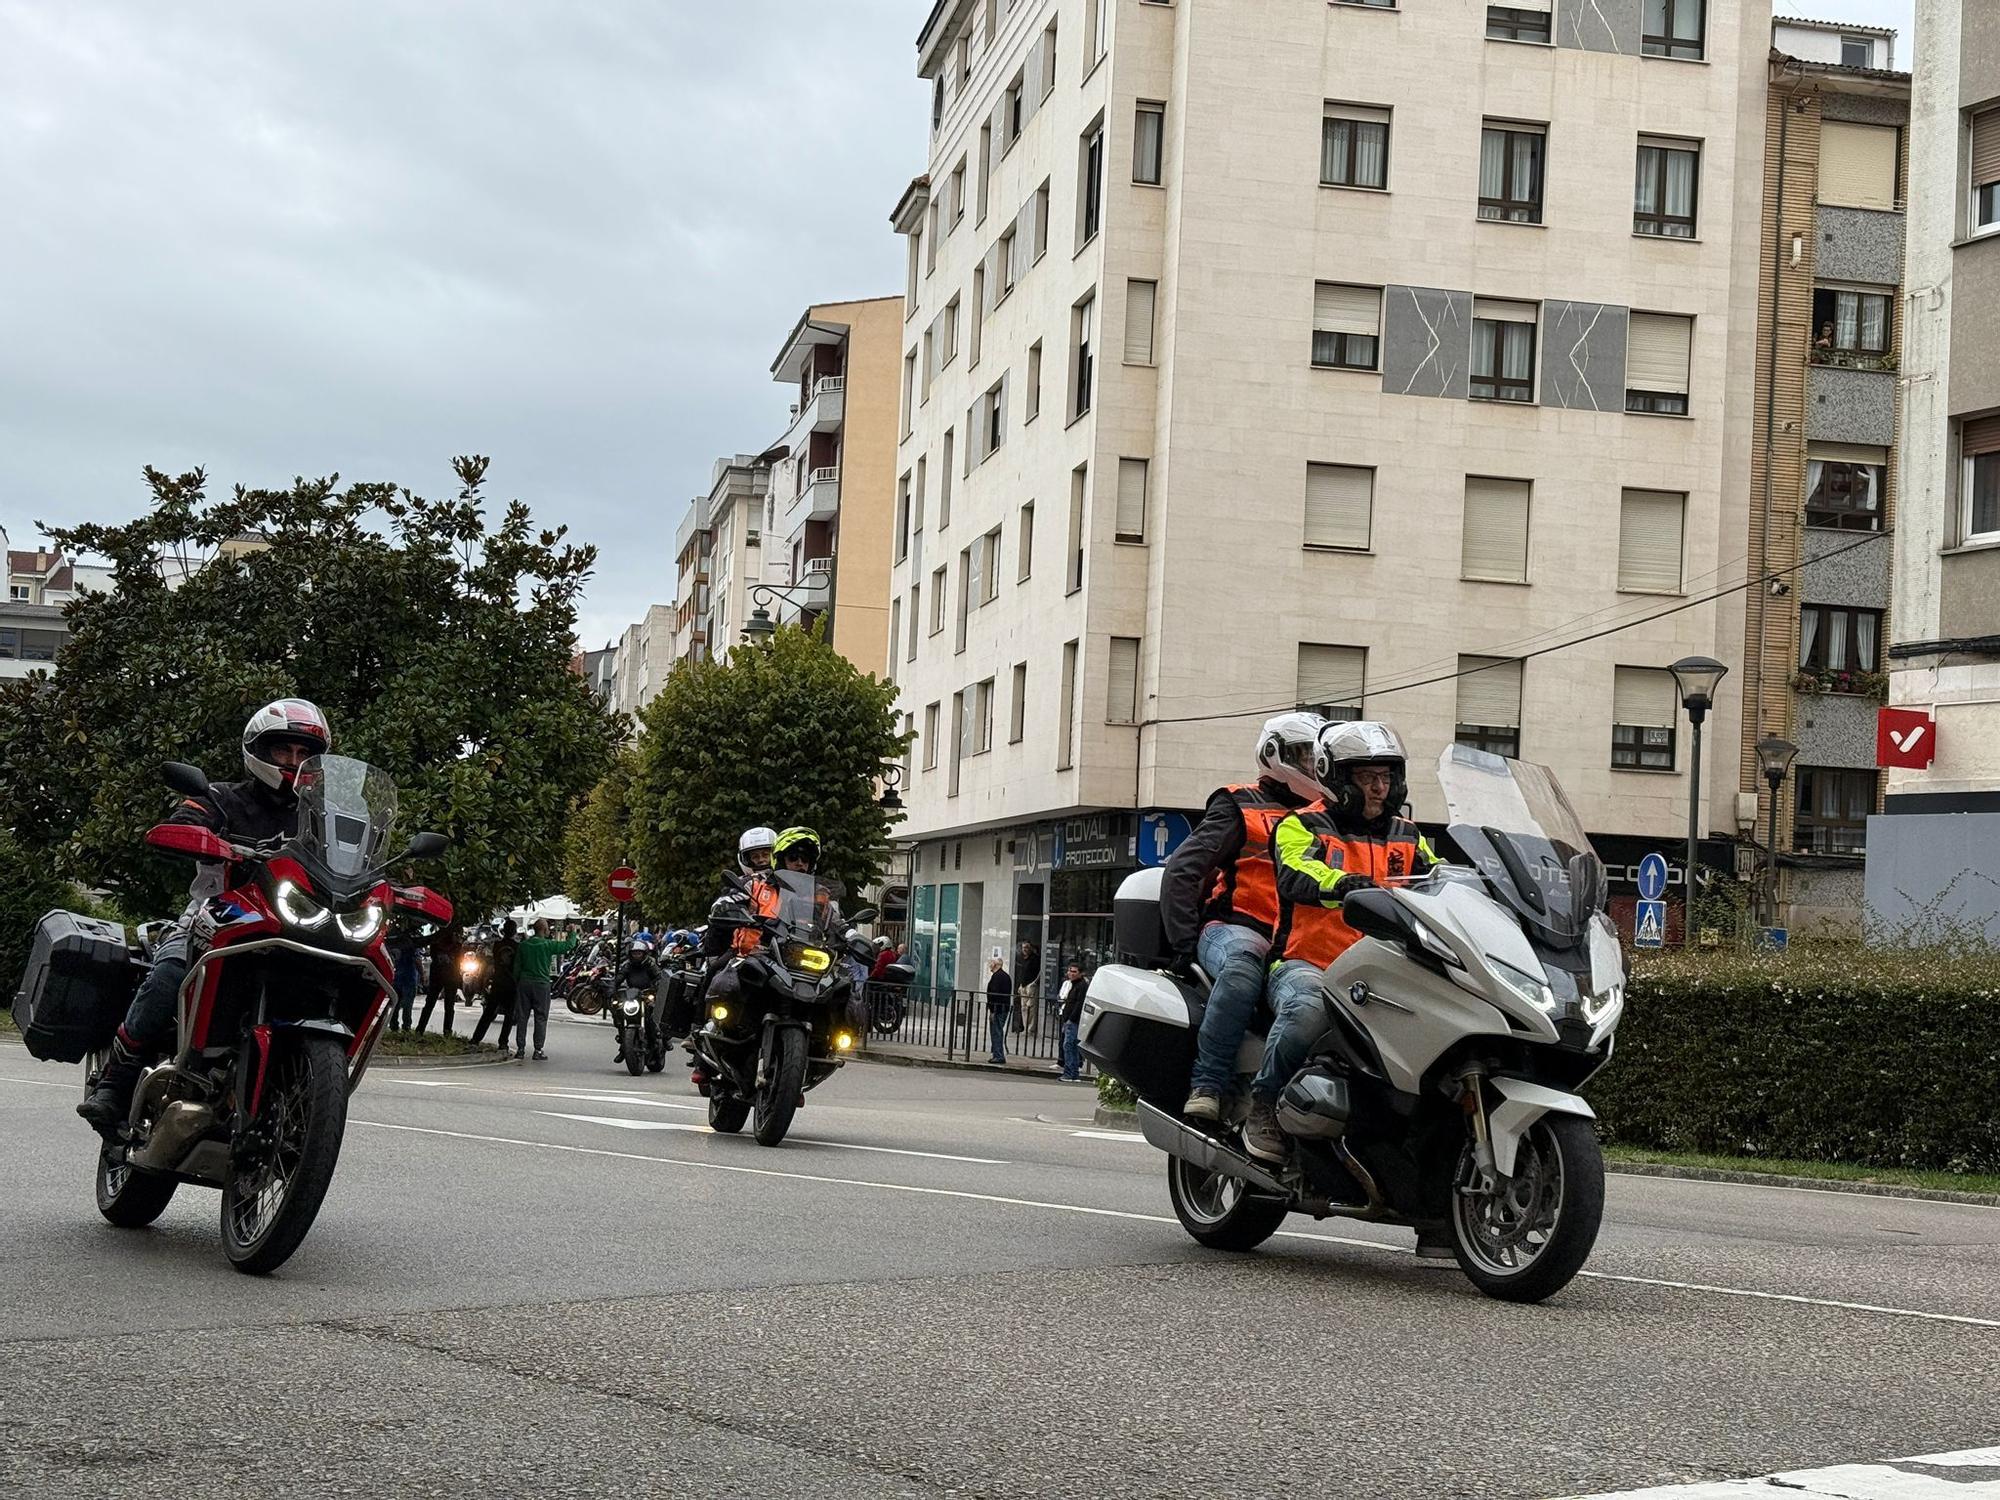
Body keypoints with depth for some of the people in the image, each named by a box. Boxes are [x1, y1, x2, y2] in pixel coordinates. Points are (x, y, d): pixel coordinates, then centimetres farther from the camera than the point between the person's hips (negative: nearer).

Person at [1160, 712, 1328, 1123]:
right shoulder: (1242, 807, 9)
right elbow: (1182, 870, 1)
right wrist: (1184, 944, -7)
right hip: (1237, 928, -5)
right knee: (1243, 964, -40)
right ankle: (1207, 1084, -36)